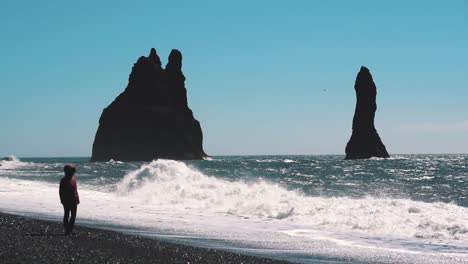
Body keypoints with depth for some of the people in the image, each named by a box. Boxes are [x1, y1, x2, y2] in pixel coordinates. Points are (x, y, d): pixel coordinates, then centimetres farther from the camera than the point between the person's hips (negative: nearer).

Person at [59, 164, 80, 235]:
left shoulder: (73, 179, 8)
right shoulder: (63, 181, -8)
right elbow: (61, 191, -7)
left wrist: (77, 199, 11)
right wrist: (62, 200, -11)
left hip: (74, 201, 5)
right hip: (66, 201, -5)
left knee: (73, 216, 5)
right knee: (66, 215, 2)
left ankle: (70, 229, 12)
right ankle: (66, 229, 8)